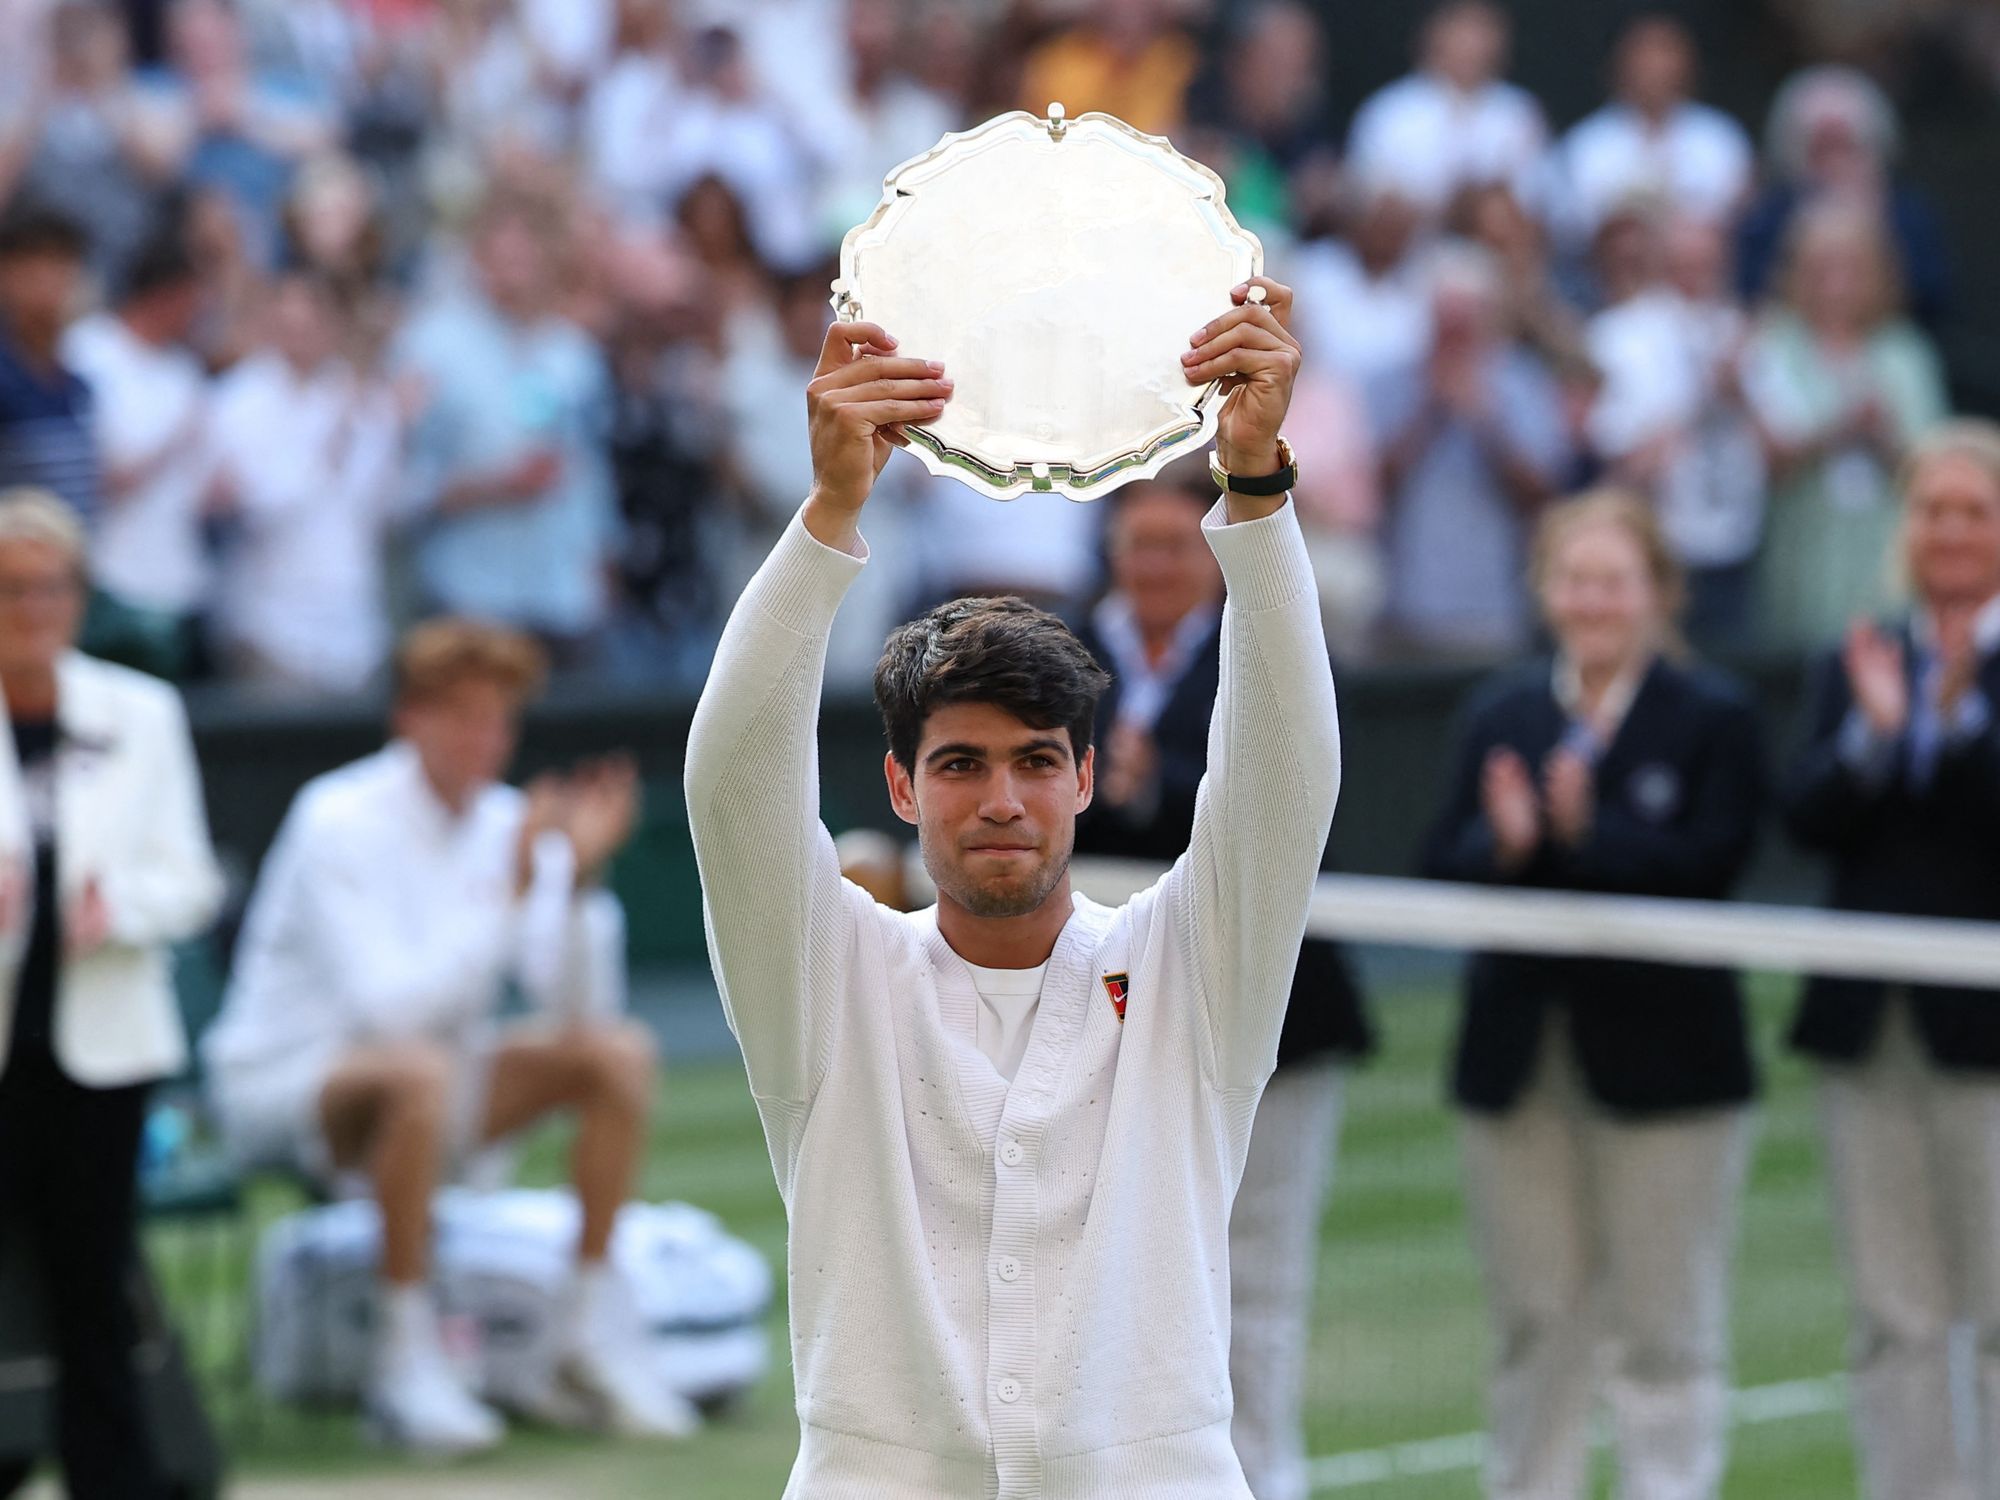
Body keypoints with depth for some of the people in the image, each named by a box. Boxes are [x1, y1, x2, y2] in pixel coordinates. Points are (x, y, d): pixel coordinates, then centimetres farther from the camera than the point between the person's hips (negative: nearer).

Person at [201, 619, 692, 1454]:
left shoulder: (507, 824, -1)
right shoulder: (342, 822, -19)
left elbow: (575, 1008, -6)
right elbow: (388, 1008, -30)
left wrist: (580, 877, -20)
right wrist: (509, 895, -31)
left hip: (423, 1080, 7)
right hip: (280, 1086, -7)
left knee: (616, 1053, -10)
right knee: (420, 1070, -38)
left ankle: (593, 1339, -6)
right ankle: (403, 1361, -31)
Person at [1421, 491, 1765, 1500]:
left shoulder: (1712, 719, -3)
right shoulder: (1501, 715, 10)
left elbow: (1710, 867, -17)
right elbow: (1443, 868, 1)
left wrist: (1588, 830, -27)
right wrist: (1502, 843, -20)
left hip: (1662, 1060, -4)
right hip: (1519, 1058, 4)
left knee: (1665, 1330, 1)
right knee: (1535, 1322, 13)